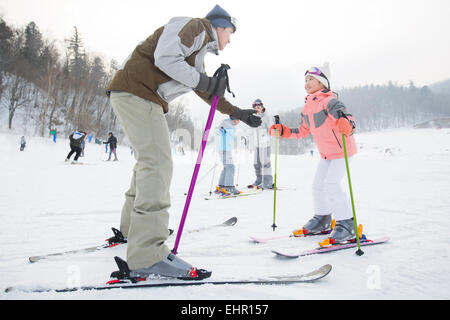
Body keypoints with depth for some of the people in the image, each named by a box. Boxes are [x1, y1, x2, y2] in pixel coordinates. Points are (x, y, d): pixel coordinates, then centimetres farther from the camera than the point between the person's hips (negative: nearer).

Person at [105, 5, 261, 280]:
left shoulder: (199, 55, 26)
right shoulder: (194, 27, -2)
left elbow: (209, 94, 32)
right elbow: (164, 57, -18)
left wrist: (240, 113, 30)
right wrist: (203, 81, -14)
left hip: (147, 100, 11)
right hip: (135, 90, -11)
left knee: (150, 161, 18)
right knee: (158, 163, -20)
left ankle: (133, 226, 34)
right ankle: (147, 256, -24)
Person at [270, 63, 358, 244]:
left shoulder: (329, 101, -20)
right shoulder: (308, 108, 6)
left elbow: (348, 120, -31)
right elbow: (303, 132, 15)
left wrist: (346, 125, -53)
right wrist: (283, 131, 7)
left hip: (342, 149, -9)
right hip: (326, 153, 9)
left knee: (331, 185, -18)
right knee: (318, 185, 10)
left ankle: (347, 225, -6)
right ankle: (322, 220, 28)